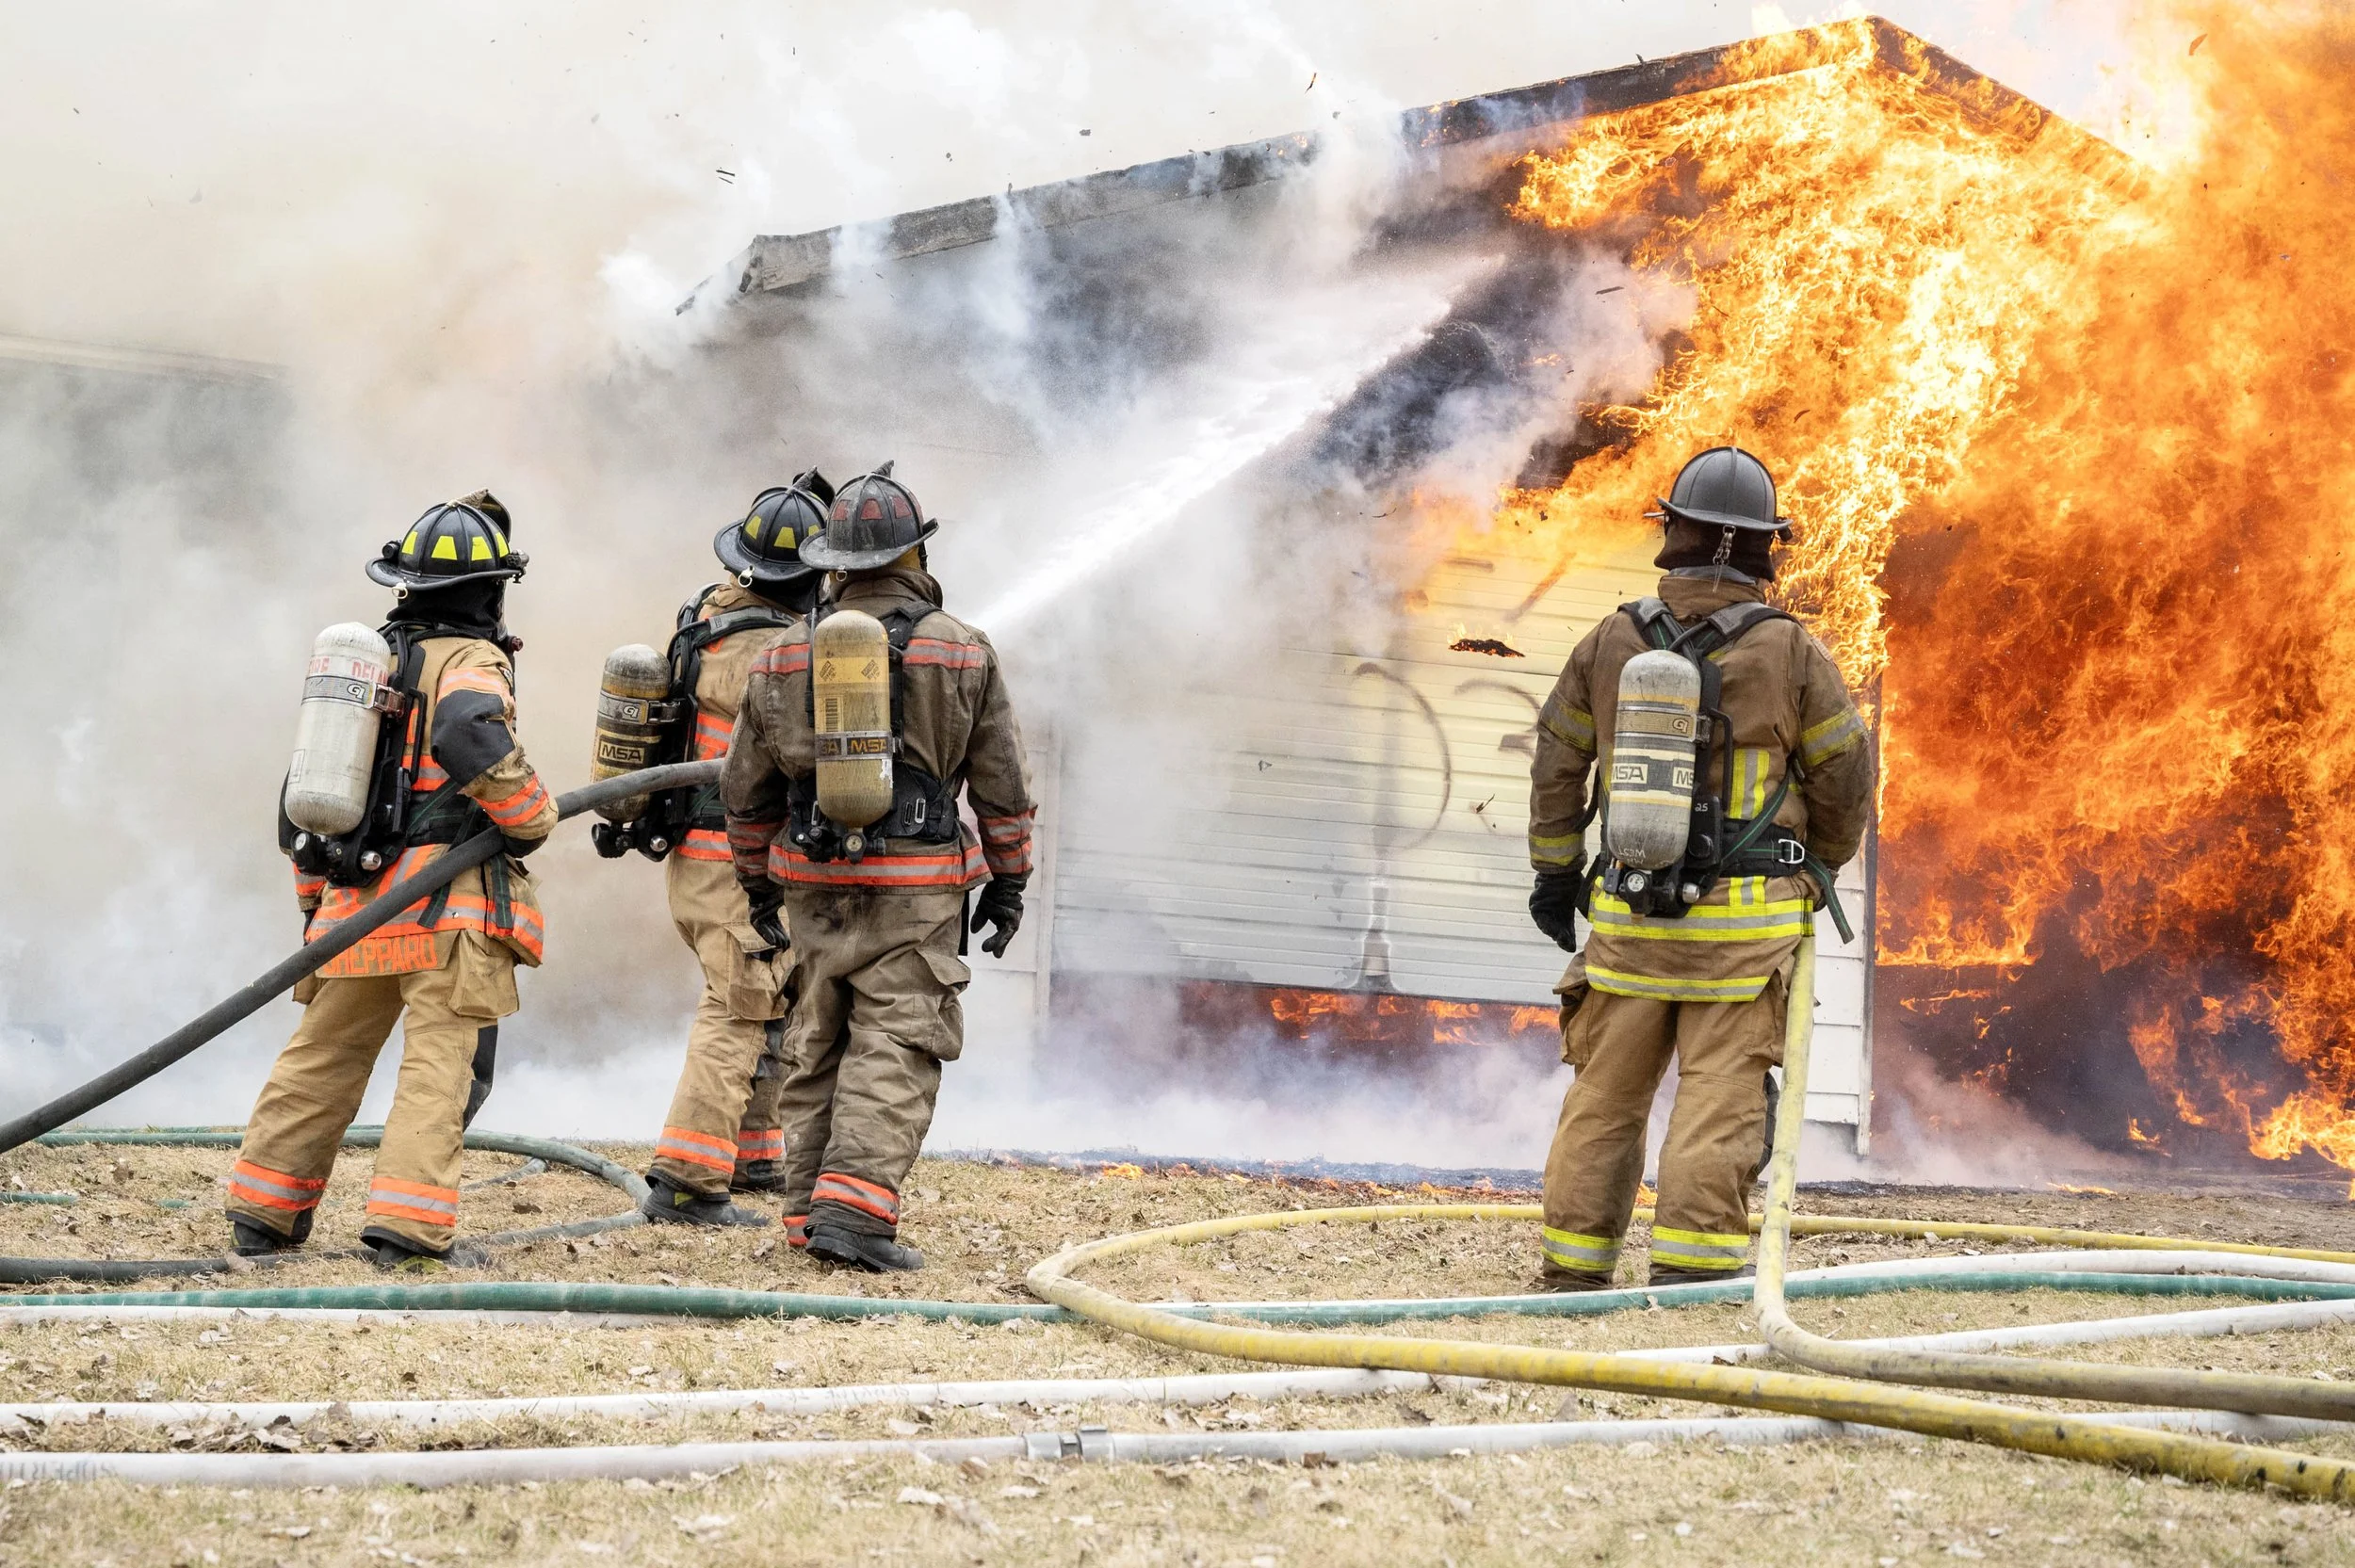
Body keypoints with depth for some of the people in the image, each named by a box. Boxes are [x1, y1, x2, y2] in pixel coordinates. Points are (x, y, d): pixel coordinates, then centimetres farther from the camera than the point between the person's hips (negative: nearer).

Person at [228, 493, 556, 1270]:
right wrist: (533, 819, -14)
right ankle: (409, 1224, -14)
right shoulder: (469, 661, -5)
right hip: (450, 902, -7)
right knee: (442, 1061, -6)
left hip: (354, 901, 7)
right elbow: (470, 739, -28)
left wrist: (315, 891, 28)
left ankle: (262, 1212, 20)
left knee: (323, 1056, 15)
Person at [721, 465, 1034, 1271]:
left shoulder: (785, 654, 5)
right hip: (915, 889, -3)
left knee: (816, 1051, 13)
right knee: (893, 1053, -5)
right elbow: (1003, 785, 1)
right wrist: (1009, 880, 11)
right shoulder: (963, 651, -2)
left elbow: (744, 787, 11)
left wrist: (757, 877, 24)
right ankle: (854, 1209, -17)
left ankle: (809, 1211, 15)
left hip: (813, 883, 3)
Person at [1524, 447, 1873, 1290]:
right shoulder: (1792, 652, -3)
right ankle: (1694, 1261, -8)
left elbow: (1557, 766, 12)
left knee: (1605, 1095, 9)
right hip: (1747, 918, -2)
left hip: (1628, 913, 3)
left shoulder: (1610, 642, 4)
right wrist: (1821, 867, 23)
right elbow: (1844, 776, 5)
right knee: (1720, 1095, -2)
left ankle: (1572, 1264, 13)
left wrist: (1555, 873, 25)